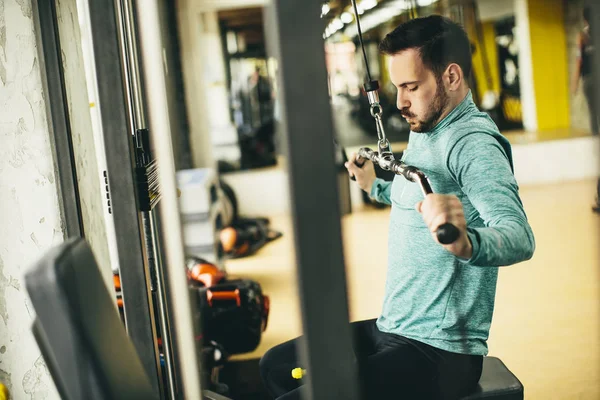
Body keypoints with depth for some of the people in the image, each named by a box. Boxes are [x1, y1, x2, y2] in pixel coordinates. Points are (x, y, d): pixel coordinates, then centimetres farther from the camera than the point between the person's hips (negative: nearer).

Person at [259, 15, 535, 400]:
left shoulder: (473, 142, -20)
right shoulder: (425, 131, 11)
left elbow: (520, 238, -36)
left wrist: (466, 244, -55)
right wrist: (376, 185, 35)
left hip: (439, 351, -10)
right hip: (391, 329, 10)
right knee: (277, 365, 20)